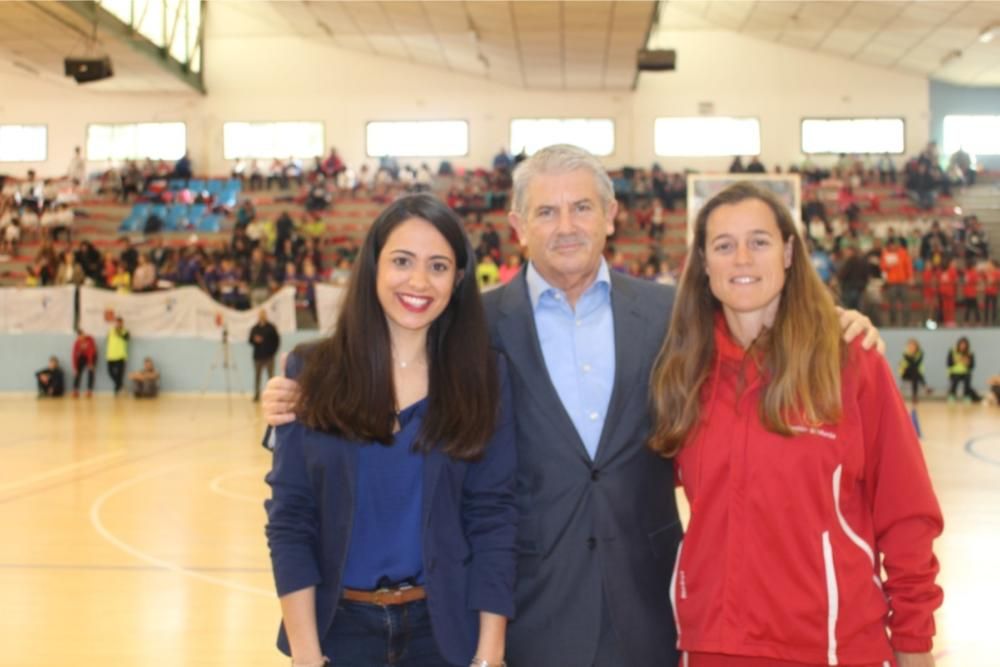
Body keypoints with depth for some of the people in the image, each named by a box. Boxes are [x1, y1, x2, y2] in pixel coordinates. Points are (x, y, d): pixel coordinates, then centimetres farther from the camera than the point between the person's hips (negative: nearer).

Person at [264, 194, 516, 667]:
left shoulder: (482, 377, -5)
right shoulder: (312, 371, -5)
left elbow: (493, 517, -6)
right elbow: (288, 518, -6)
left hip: (444, 626, 0)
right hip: (339, 625, 0)